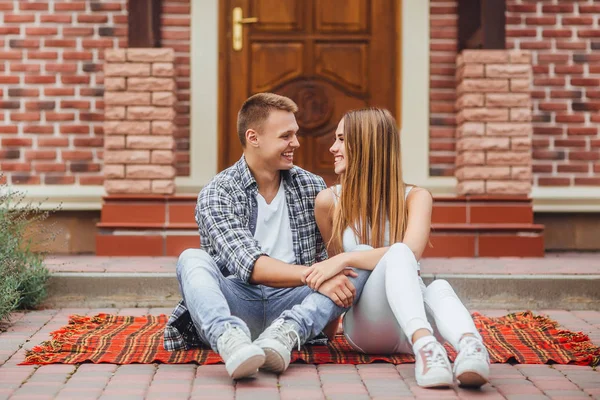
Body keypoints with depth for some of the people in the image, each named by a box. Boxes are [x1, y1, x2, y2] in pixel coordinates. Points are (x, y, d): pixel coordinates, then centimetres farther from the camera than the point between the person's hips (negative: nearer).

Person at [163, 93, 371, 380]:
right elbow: (251, 266, -18)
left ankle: (286, 333, -42)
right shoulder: (216, 194, -3)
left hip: (292, 305, 3)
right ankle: (231, 340, -56)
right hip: (236, 304, -3)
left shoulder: (312, 187, 12)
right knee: (192, 259, -29)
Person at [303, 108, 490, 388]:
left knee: (439, 287, -35)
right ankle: (424, 345, -60)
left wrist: (346, 260, -27)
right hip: (366, 324, -1)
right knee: (398, 254, -32)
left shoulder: (415, 197, 1)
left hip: (415, 315, 1)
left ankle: (470, 346, -67)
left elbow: (412, 252, -19)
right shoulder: (329, 202, 4)